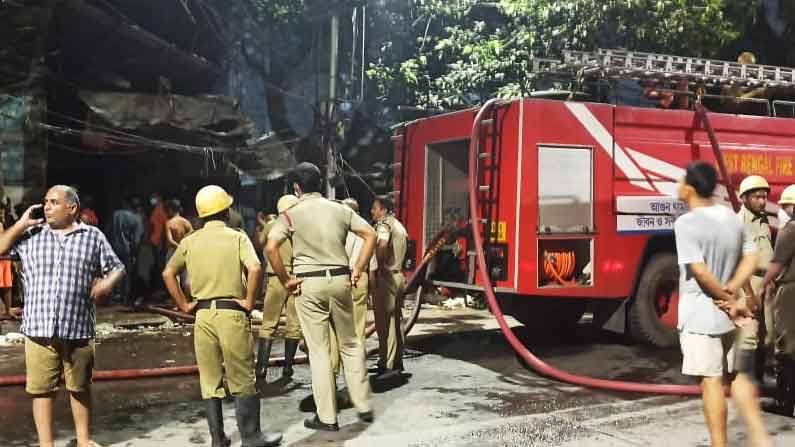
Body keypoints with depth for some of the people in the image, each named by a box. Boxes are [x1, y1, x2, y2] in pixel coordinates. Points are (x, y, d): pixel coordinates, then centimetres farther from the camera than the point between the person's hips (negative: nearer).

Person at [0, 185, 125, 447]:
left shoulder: (93, 236, 4)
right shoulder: (30, 235, 7)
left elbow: (117, 267, 9)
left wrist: (108, 282, -11)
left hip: (78, 328, 0)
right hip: (39, 328, 0)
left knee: (80, 388, 13)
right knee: (41, 389, 4)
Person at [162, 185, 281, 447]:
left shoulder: (190, 241, 8)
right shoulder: (236, 237, -4)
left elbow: (168, 273, 10)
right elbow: (255, 269, -19)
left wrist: (183, 305, 12)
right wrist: (249, 302, -10)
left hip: (203, 315, 4)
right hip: (232, 313, -4)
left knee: (210, 380, 11)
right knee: (242, 379, 5)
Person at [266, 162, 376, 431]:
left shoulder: (291, 214, -4)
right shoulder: (340, 209, 6)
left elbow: (270, 248, -17)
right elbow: (370, 235, 4)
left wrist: (285, 280, -8)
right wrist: (358, 271, 6)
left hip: (309, 283, -3)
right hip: (340, 280, 3)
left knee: (319, 350, 4)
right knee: (350, 343, 17)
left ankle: (327, 417, 10)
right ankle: (364, 406, 20)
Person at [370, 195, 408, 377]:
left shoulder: (384, 223, -11)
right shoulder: (398, 225, 18)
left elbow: (382, 245, -29)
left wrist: (377, 269, -21)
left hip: (386, 277, -9)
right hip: (399, 276, 9)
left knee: (384, 322, -6)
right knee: (395, 320, 14)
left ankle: (387, 364, -5)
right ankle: (397, 362, 20)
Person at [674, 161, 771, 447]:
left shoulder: (686, 223, -16)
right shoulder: (732, 218, 7)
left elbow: (700, 271, -22)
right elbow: (750, 259, 8)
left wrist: (730, 301, -11)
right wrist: (731, 293, -3)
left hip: (700, 316, -7)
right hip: (725, 315, 7)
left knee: (711, 382, 1)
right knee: (735, 375, 19)